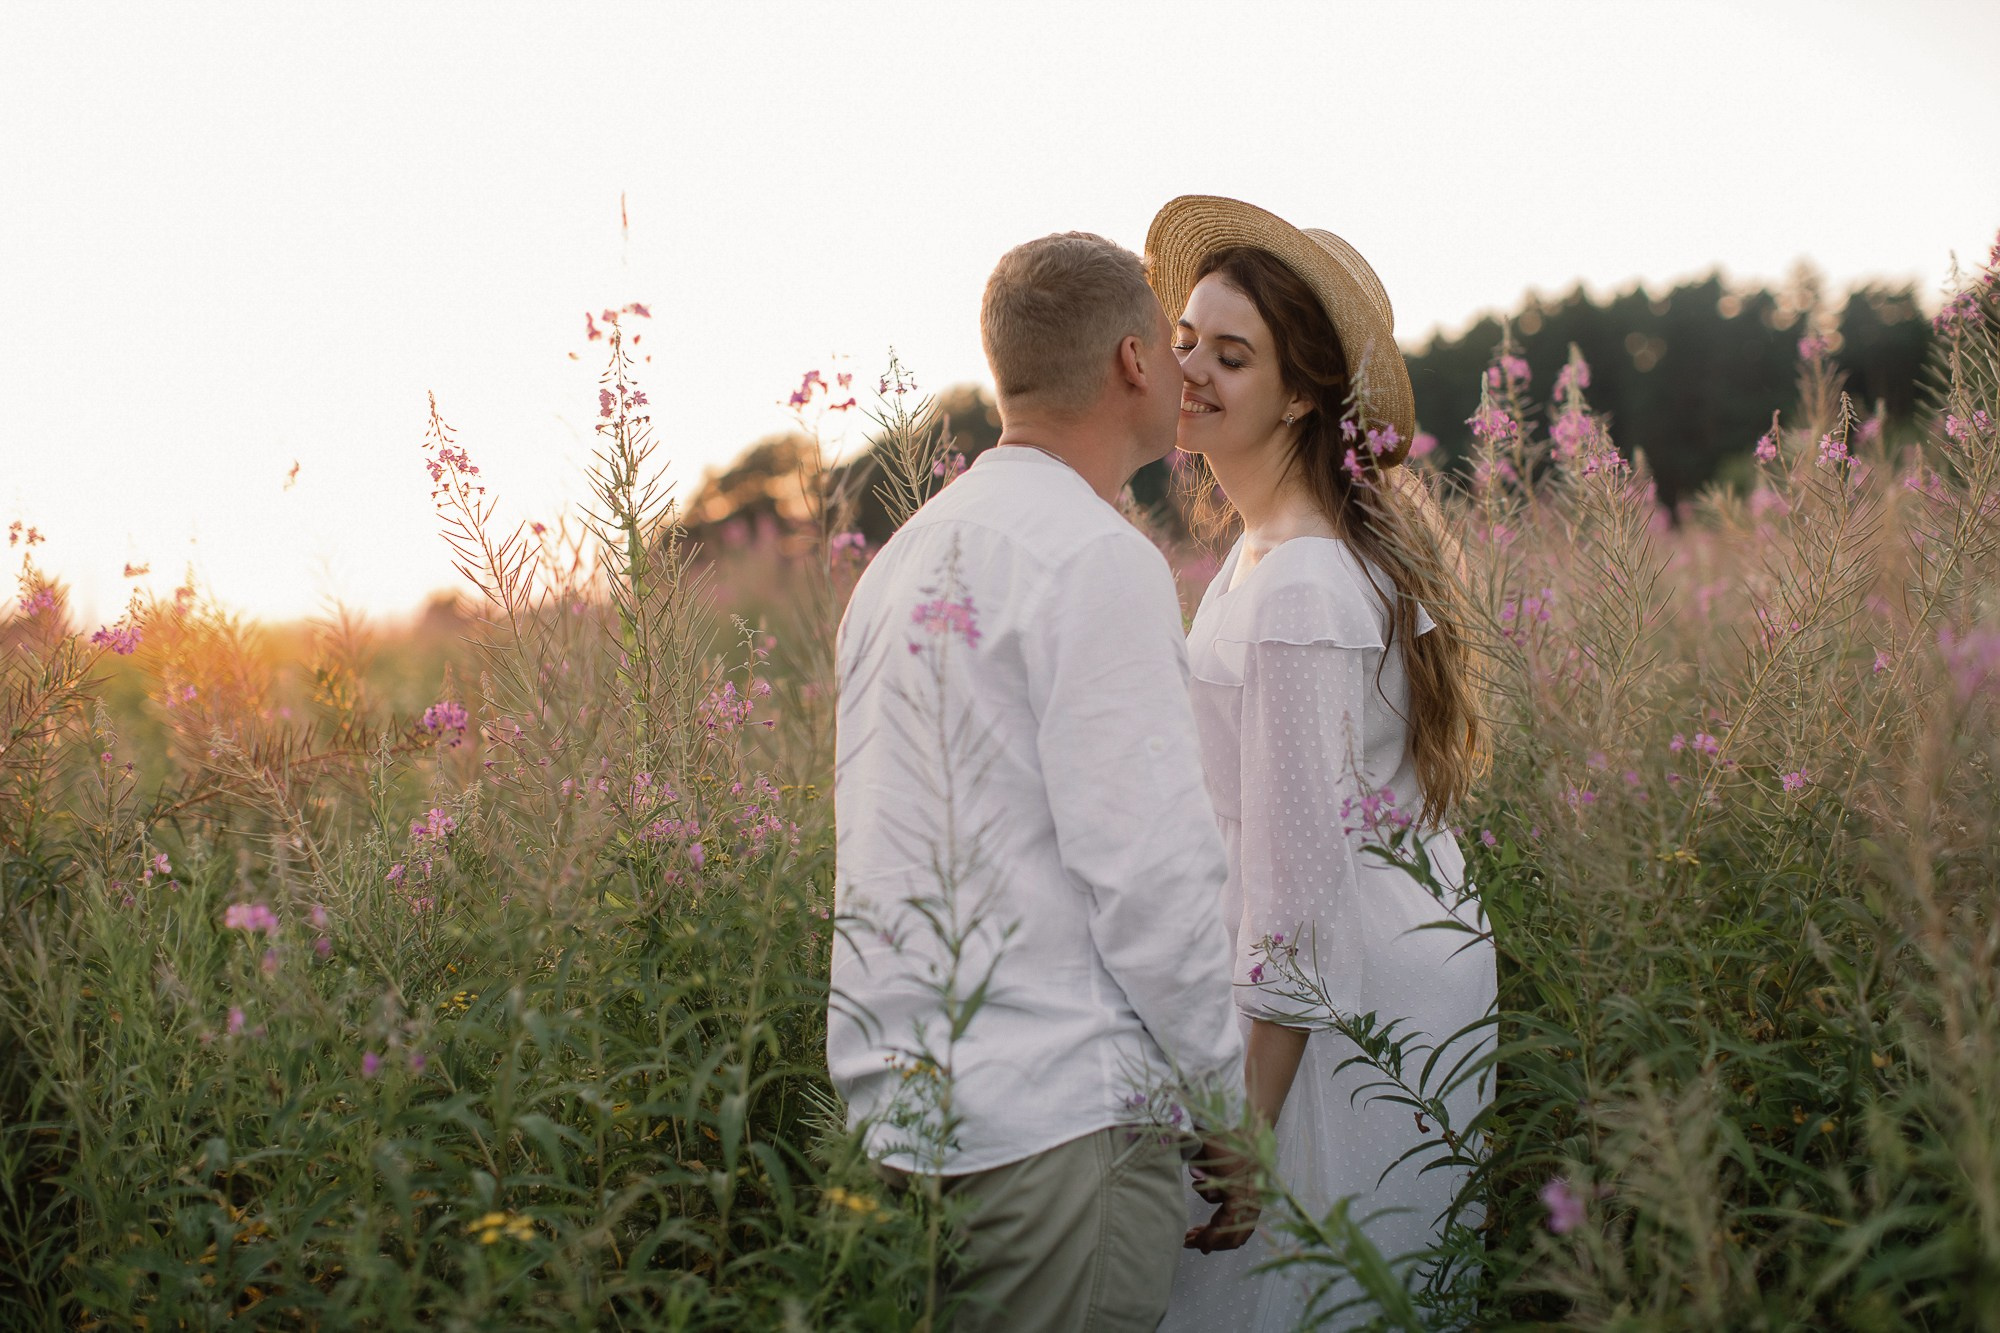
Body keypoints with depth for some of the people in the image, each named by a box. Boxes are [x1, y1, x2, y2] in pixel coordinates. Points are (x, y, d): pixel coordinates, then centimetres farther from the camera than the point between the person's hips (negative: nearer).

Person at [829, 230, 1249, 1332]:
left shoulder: (904, 559, 15)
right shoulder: (1095, 559, -12)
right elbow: (1148, 865, -16)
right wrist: (1228, 1094, -7)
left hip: (895, 1104, 9)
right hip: (1052, 1113, -9)